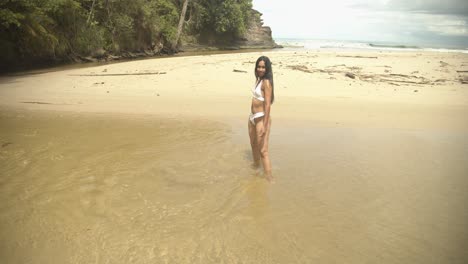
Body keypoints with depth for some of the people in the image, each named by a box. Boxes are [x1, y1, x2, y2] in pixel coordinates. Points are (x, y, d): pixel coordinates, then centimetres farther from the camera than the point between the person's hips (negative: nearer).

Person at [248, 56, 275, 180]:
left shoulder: (266, 82, -18)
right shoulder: (258, 79, 9)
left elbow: (268, 105, -22)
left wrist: (264, 125, -25)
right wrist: (252, 117, 19)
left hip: (262, 118, -10)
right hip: (252, 117, 10)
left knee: (263, 151, -10)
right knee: (253, 145, 27)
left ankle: (269, 179, -5)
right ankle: (256, 166, 50)